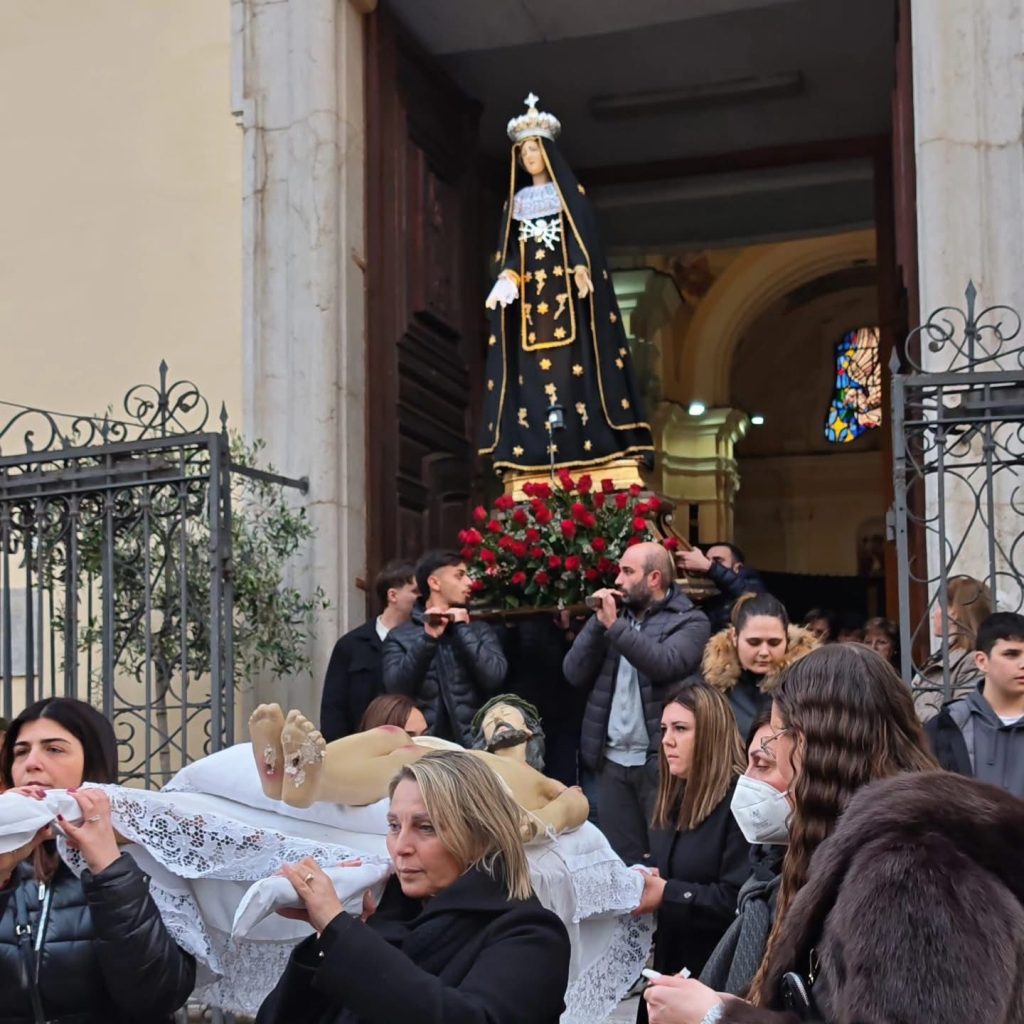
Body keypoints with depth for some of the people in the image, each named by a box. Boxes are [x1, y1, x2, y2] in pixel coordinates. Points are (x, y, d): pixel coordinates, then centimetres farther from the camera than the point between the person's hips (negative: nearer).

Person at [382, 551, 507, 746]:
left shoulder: (480, 631, 12)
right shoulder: (400, 637, 7)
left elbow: (494, 678, -5)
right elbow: (396, 688, -9)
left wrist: (462, 629, -5)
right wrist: (427, 638, -14)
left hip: (474, 746, 1)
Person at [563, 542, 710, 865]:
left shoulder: (689, 621, -3)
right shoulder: (616, 615, 13)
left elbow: (666, 665, -23)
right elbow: (575, 674, 5)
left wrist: (615, 626, -20)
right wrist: (599, 622, -6)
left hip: (661, 760, -5)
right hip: (612, 760, 5)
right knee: (619, 861, 12)